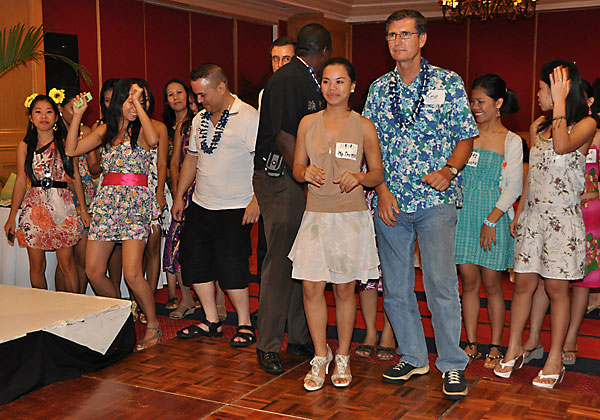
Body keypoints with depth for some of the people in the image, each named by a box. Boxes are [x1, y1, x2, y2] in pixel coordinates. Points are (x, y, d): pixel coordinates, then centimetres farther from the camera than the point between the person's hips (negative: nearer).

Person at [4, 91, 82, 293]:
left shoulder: (64, 143, 5)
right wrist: (12, 216, 8)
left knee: (66, 264, -2)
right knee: (37, 265, 4)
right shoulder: (24, 146, 9)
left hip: (62, 205, -2)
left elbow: (75, 177, 7)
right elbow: (21, 182, 10)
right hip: (34, 207, 2)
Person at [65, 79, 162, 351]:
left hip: (135, 203, -6)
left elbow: (153, 140, -24)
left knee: (132, 274, -15)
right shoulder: (106, 129, 15)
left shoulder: (140, 129, 0)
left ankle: (153, 325, 5)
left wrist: (138, 104, -17)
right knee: (93, 272, 3)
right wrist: (77, 115, 7)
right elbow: (72, 150, 12)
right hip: (106, 201, 6)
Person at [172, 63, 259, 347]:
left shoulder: (249, 118, -10)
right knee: (194, 262, 8)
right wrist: (180, 196, 20)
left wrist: (256, 201, -19)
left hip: (234, 210, -7)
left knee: (230, 267, -6)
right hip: (199, 206, 7)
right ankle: (211, 322, 22)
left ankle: (245, 324, 12)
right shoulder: (200, 119, 12)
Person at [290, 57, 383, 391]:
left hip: (351, 217, -2)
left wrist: (359, 177, -18)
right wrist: (307, 172, -11)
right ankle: (321, 356, 17)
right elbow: (297, 167, 12)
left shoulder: (363, 126, 0)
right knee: (312, 287, -1)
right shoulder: (308, 123, 7)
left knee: (345, 289, 5)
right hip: (316, 215, 2)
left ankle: (343, 357, 23)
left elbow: (379, 174, 3)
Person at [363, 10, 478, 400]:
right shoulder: (379, 89, 10)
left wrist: (450, 170, -14)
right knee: (395, 287, 9)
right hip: (390, 202, 4)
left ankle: (453, 364, 8)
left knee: (441, 284, -6)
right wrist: (382, 189, -2)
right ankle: (413, 357, 24)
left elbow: (466, 137, 4)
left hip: (435, 200, -3)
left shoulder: (449, 83, 2)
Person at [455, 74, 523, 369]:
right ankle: (471, 343, 16)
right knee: (469, 281, 5)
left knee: (491, 283, 3)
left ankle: (495, 346, 15)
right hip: (464, 216, 3)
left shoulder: (511, 142, -1)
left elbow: (514, 188, -5)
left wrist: (491, 220, -11)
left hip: (495, 219, -3)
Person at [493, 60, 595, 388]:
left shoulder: (586, 125, -5)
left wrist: (559, 102, -21)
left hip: (563, 217, -5)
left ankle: (555, 360, 11)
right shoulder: (538, 125, 12)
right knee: (523, 284, 5)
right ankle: (514, 350, 17)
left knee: (556, 288, 0)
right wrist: (519, 213, 16)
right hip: (533, 213, 5)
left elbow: (562, 146, -27)